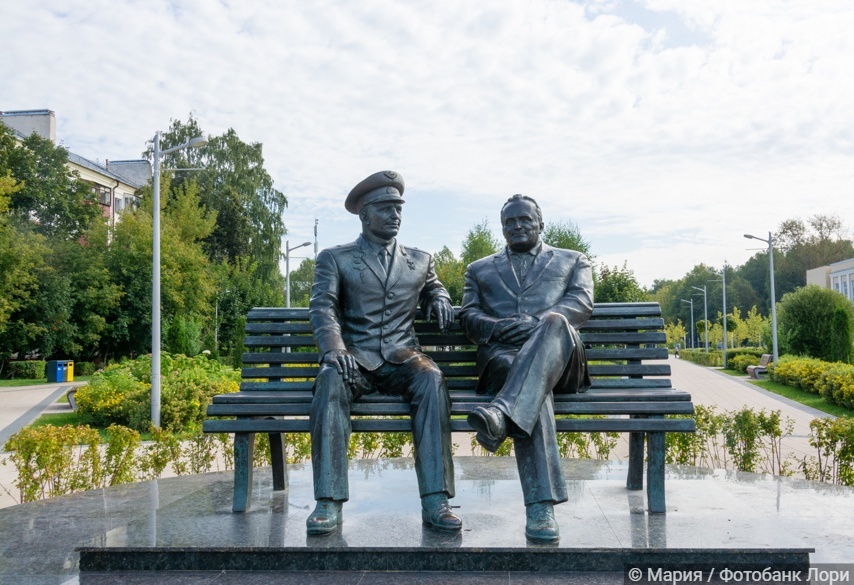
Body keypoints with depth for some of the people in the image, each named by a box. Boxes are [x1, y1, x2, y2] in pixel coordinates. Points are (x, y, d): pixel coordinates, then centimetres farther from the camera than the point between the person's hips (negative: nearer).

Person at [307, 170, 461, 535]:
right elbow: (322, 307, -3)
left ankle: (435, 501, -35)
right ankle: (329, 503, -35)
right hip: (354, 358, -1)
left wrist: (439, 299, 12)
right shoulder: (334, 259, 10)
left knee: (431, 378, -33)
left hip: (401, 358, 2)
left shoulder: (420, 260, 21)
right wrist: (335, 349, -24)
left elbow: (434, 286, 39)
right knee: (330, 379, -36)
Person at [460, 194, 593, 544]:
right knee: (524, 379, -37)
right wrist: (499, 328, -8)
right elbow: (468, 317, 16)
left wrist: (538, 324, -13)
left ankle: (502, 414, -55)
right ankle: (540, 505, -43)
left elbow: (581, 303, 7)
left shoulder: (573, 261, 27)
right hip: (502, 354, 0)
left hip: (559, 358, 0)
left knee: (554, 322, -37)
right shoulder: (479, 269, 31)